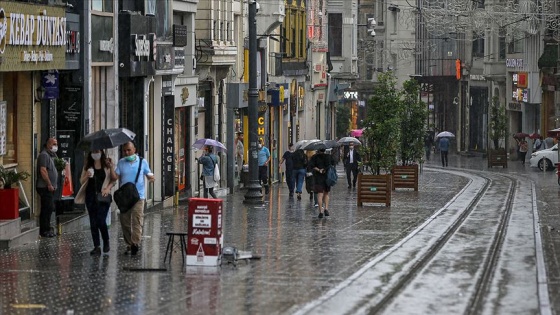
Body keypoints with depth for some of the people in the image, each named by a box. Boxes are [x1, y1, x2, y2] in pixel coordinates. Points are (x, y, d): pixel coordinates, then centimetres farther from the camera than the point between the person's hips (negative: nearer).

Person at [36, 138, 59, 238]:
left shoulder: (51, 155, 20)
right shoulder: (44, 155, -12)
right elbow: (43, 170, -20)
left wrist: (54, 185, 18)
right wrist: (49, 184, -21)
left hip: (50, 187, 10)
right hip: (45, 187, -10)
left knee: (49, 208, 12)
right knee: (47, 208, -11)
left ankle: (46, 229, 18)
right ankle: (44, 230, -10)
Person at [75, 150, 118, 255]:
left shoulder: (107, 165, 3)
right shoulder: (88, 166, 9)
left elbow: (114, 179, 4)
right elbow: (82, 181, 10)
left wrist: (108, 188, -13)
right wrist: (87, 176, -11)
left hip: (103, 196, -3)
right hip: (91, 197, 3)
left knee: (101, 221, -11)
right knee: (93, 222, 2)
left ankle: (106, 242, 13)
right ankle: (97, 247, 6)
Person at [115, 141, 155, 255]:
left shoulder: (142, 162, 6)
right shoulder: (121, 163, 9)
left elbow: (148, 174, 11)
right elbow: (116, 176, 2)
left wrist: (151, 177, -11)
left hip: (138, 196, -2)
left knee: (137, 220, -15)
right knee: (125, 221, 3)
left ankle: (135, 243, -24)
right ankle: (129, 244, 12)